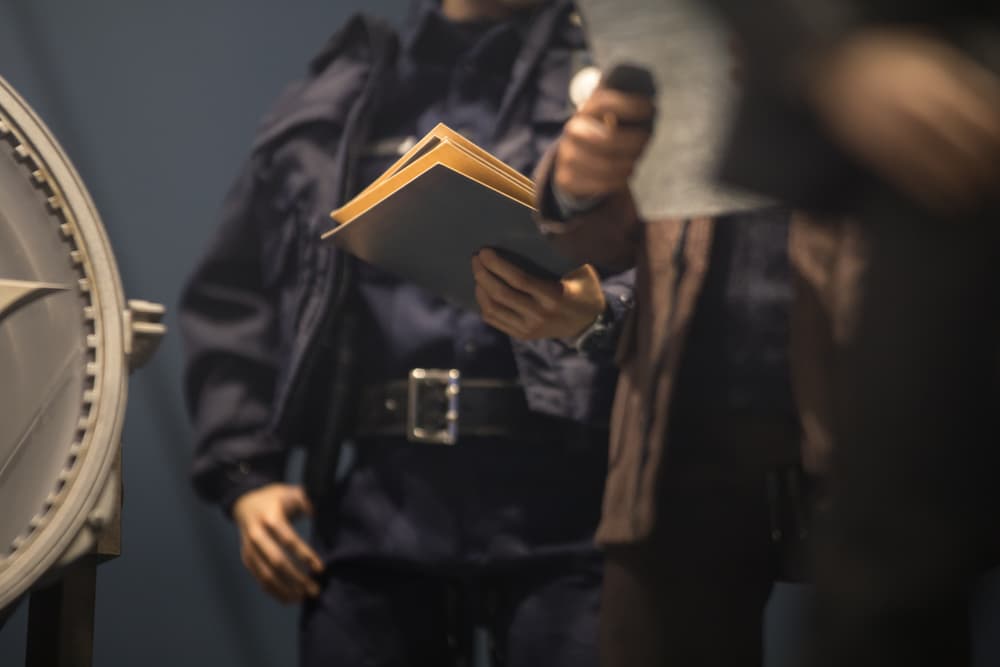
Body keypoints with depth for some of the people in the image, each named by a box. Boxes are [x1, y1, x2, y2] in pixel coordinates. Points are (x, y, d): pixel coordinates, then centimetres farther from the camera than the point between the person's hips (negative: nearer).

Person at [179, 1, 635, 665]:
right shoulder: (330, 107, 18)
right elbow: (232, 297, 20)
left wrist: (599, 320, -25)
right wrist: (243, 474, 9)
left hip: (560, 514, -2)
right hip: (374, 515, 3)